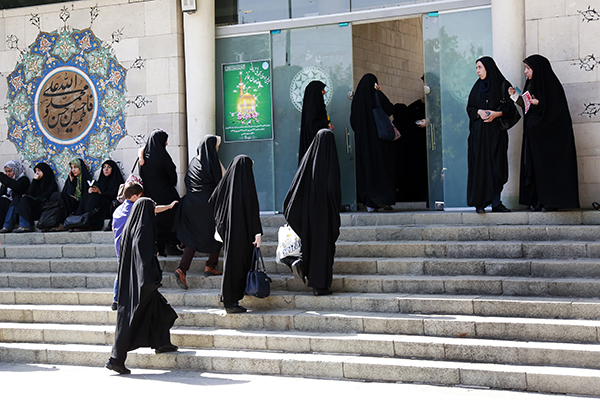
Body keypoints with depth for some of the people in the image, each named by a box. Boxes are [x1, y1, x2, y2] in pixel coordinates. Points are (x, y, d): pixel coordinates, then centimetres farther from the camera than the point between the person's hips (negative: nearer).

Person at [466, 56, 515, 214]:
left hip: (497, 132, -2)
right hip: (479, 132, 2)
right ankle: (479, 202, -4)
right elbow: (469, 107, 13)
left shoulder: (503, 85, 3)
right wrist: (479, 112, -7)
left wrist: (497, 114, -15)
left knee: (497, 165, -6)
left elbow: (511, 107, 0)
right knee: (480, 165, -5)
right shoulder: (477, 87, 14)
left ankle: (496, 202, -3)